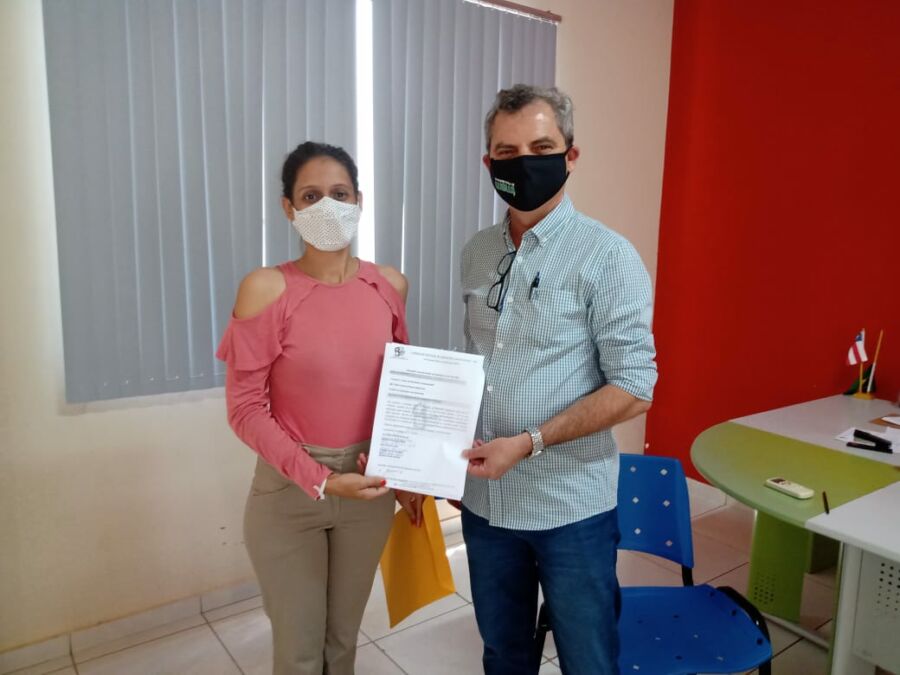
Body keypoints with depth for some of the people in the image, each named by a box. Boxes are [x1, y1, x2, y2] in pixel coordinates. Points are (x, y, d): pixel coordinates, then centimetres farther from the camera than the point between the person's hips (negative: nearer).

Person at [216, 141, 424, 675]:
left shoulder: (390, 285, -3)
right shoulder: (267, 288, -15)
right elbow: (245, 407, -14)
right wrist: (320, 481, -20)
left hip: (369, 486, 3)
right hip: (289, 491, -3)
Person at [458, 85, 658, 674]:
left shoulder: (608, 257, -13)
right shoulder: (477, 252, 5)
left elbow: (634, 391, -15)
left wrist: (530, 442, -21)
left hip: (571, 506, -4)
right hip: (484, 498, 5)